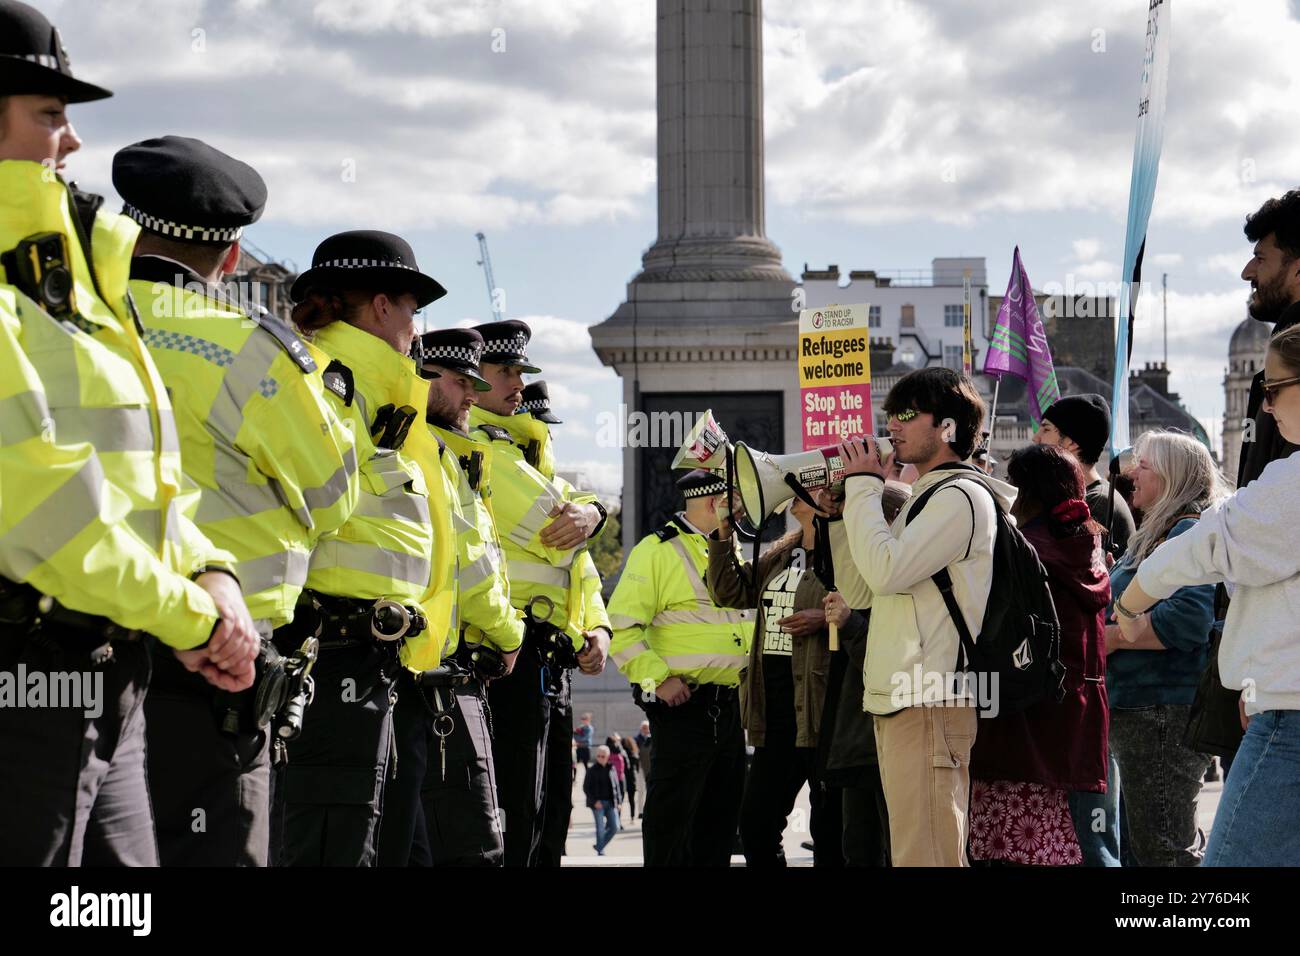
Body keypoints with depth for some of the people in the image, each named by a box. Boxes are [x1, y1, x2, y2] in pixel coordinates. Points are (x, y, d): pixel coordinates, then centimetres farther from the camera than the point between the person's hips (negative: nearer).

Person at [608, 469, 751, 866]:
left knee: (720, 817, 12)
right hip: (683, 702, -8)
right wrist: (659, 678, -20)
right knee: (673, 814, -6)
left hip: (728, 706, 8)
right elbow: (621, 627, -15)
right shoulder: (658, 550, -9)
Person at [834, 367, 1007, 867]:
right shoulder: (922, 499, 22)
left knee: (924, 855, -13)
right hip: (896, 702, 10)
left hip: (931, 704, -10)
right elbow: (860, 589, 21)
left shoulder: (961, 497, -8)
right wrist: (850, 501, 13)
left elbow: (885, 570, -19)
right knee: (912, 851, 9)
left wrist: (864, 486, -7)